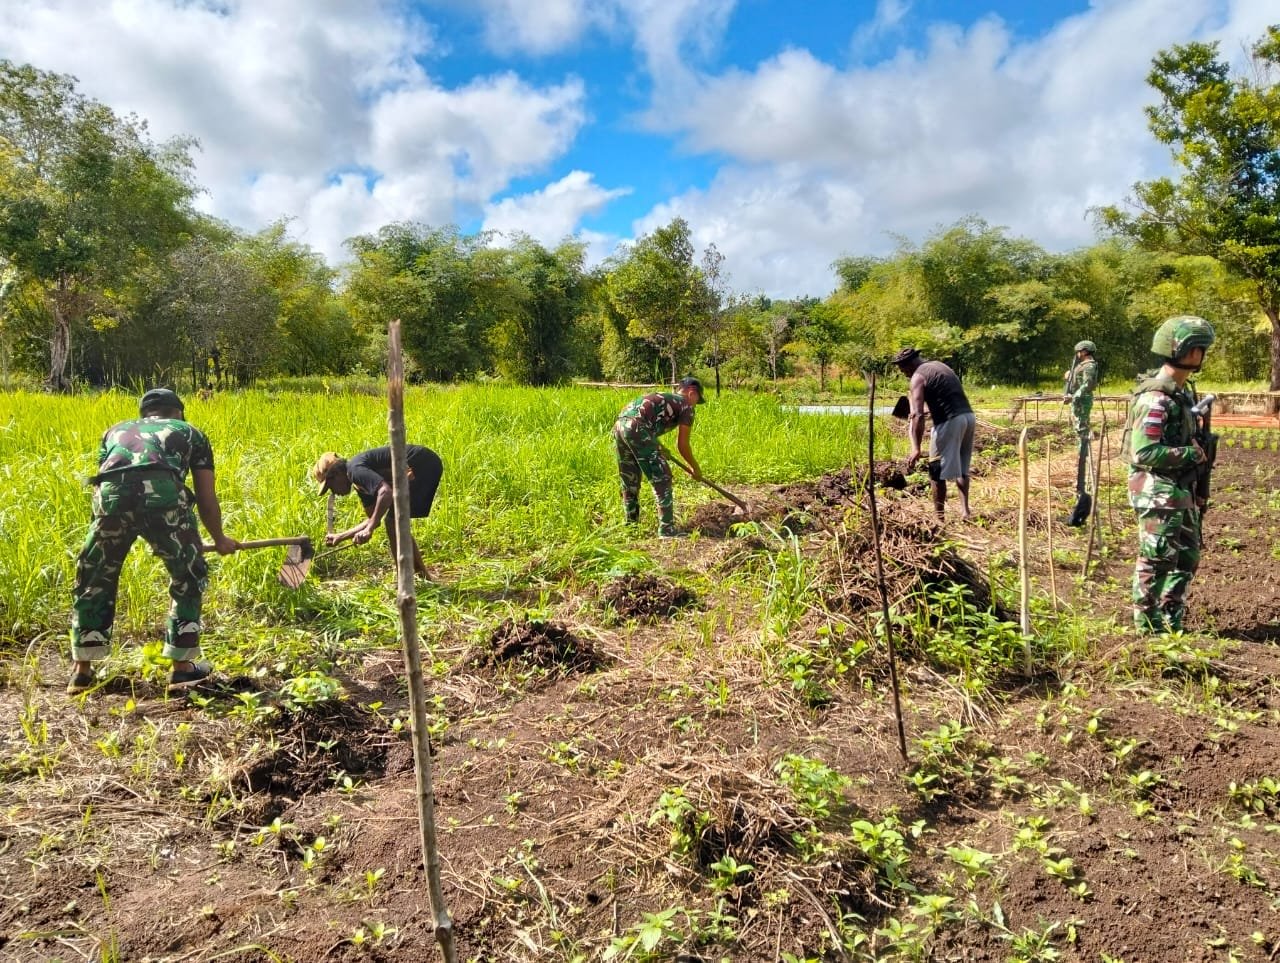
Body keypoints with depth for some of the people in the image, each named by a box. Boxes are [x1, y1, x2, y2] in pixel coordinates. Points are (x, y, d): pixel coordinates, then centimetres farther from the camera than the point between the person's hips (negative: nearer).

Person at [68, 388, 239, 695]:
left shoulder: (116, 430, 38)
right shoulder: (190, 432, 32)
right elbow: (207, 498, 26)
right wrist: (219, 539, 42)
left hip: (111, 495, 2)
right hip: (162, 495, -2)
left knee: (94, 580, 24)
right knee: (189, 577, 19)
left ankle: (82, 671, 29)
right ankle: (182, 667, 22)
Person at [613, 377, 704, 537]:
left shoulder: (662, 397, 34)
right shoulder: (686, 406, 13)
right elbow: (682, 445, 10)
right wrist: (695, 468, 23)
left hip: (619, 425, 8)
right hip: (637, 428, -8)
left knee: (630, 481, 20)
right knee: (661, 478, 2)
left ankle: (631, 525, 29)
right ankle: (667, 528, 2)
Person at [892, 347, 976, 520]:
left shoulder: (918, 376, -5)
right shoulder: (939, 365, 20)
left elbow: (918, 415, -15)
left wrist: (916, 449, -19)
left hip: (950, 421, -8)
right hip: (968, 415, 8)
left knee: (937, 472, 2)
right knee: (962, 468, 19)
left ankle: (939, 516, 7)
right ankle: (965, 511, 16)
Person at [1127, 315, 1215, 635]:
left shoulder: (1183, 393, 12)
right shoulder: (1155, 398, -19)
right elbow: (1144, 453, -25)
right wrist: (1192, 454, -17)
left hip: (1182, 493, 10)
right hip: (1158, 496, -10)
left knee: (1186, 559, 17)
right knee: (1155, 562, -1)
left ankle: (1171, 625, 28)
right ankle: (1148, 629, 11)